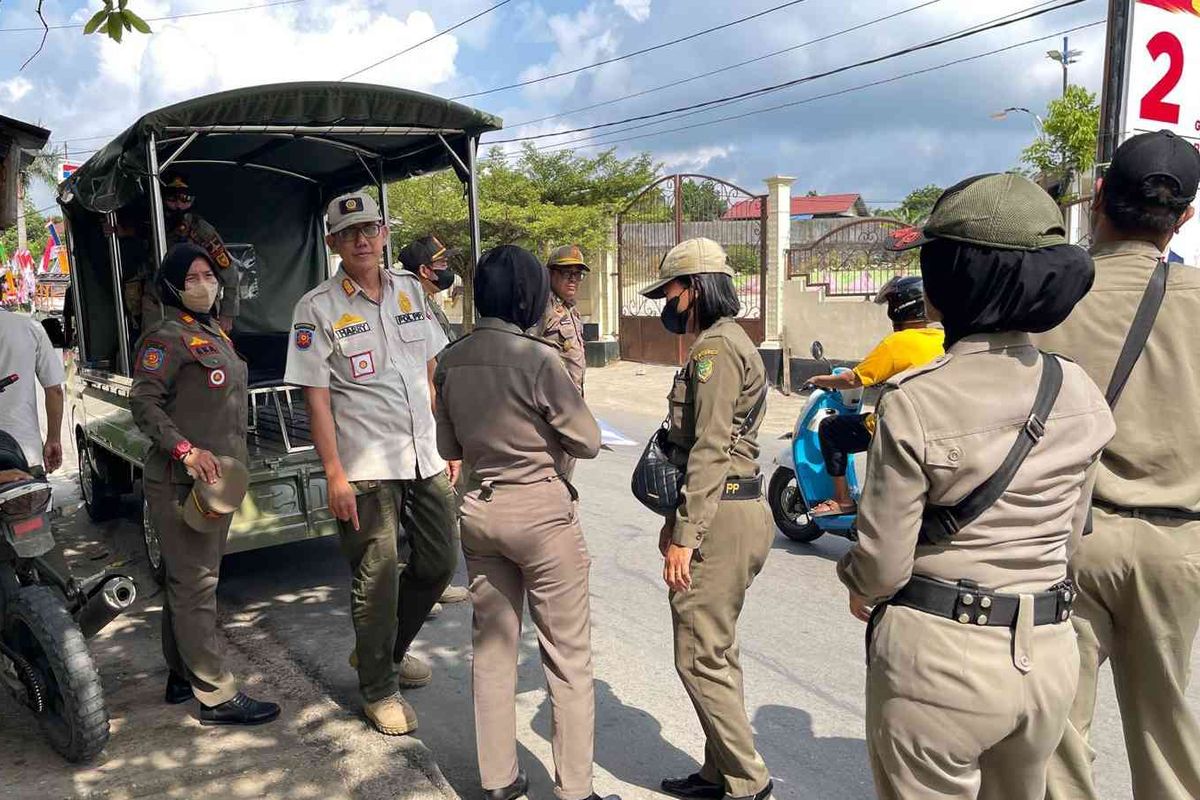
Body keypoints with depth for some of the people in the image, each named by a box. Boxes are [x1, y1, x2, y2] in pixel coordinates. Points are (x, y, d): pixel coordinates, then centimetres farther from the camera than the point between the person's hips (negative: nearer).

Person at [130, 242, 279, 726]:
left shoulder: (213, 333, 18)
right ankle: (218, 697, -1)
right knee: (194, 586, -5)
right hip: (183, 482, -10)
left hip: (218, 477, 10)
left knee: (187, 581, 17)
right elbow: (143, 403, -17)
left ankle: (183, 676, 29)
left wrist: (233, 466, 22)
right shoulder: (167, 337, -10)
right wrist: (186, 450, -27)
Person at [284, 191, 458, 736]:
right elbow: (316, 398, -8)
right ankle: (377, 690, 21)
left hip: (426, 458, 6)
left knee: (438, 565, 13)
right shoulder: (317, 309, -5)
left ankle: (385, 651, 37)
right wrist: (334, 474, -13)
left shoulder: (409, 291, 10)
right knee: (377, 579, 1)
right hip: (366, 467, -5)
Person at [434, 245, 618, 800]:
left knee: (492, 646, 16)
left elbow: (449, 447, 11)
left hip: (479, 508, 6)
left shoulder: (451, 361, 0)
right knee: (568, 656, 6)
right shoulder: (537, 359, -18)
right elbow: (587, 443, -9)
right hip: (542, 512, -6)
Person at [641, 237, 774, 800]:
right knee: (717, 653, 17)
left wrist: (684, 535, -20)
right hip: (734, 508, 11)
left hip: (719, 517, -11)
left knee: (700, 658, -1)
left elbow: (709, 451, -20)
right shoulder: (727, 342, 18)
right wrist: (678, 519, 21)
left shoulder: (715, 348, -14)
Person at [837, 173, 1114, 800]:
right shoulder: (1080, 395, -3)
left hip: (937, 653, -5)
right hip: (1049, 656, 6)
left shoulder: (914, 401, -21)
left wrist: (858, 586, 7)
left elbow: (883, 564, -15)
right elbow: (1068, 532, 9)